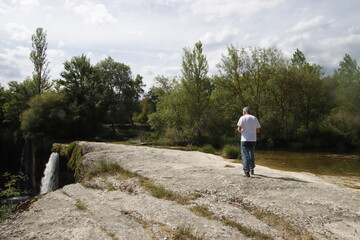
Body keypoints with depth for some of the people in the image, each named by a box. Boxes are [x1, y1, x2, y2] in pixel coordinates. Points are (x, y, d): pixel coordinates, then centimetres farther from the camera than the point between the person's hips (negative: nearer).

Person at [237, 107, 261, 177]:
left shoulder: (243, 118, -5)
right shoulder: (255, 118, 9)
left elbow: (239, 129, -12)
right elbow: (258, 130, 10)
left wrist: (240, 131, 9)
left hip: (245, 140, -5)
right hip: (253, 139, 5)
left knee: (245, 155, -3)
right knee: (251, 154, 21)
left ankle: (247, 172, -10)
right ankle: (252, 169, 30)